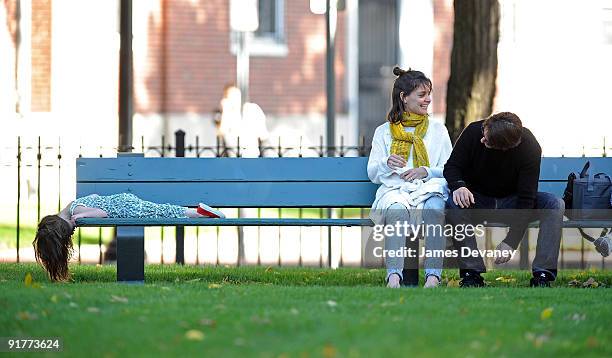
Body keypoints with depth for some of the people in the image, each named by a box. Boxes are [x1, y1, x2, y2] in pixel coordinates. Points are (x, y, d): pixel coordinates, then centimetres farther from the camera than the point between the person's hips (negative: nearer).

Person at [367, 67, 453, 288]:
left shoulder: (438, 130, 21)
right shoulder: (384, 132, 18)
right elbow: (372, 174, 14)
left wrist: (426, 171, -6)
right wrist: (387, 163, -9)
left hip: (430, 189, 1)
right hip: (394, 189, -1)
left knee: (434, 207, -37)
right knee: (396, 210, -37)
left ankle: (433, 275, -45)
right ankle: (394, 275, -49)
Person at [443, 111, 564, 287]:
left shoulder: (530, 147, -24)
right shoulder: (473, 132, -21)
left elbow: (526, 199, -24)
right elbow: (452, 166, -10)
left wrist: (510, 243, -29)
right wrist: (458, 186, -35)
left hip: (511, 201, 0)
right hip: (477, 199, 0)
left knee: (555, 205, -26)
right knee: (453, 205, -34)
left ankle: (542, 275, -26)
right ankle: (471, 272, -26)